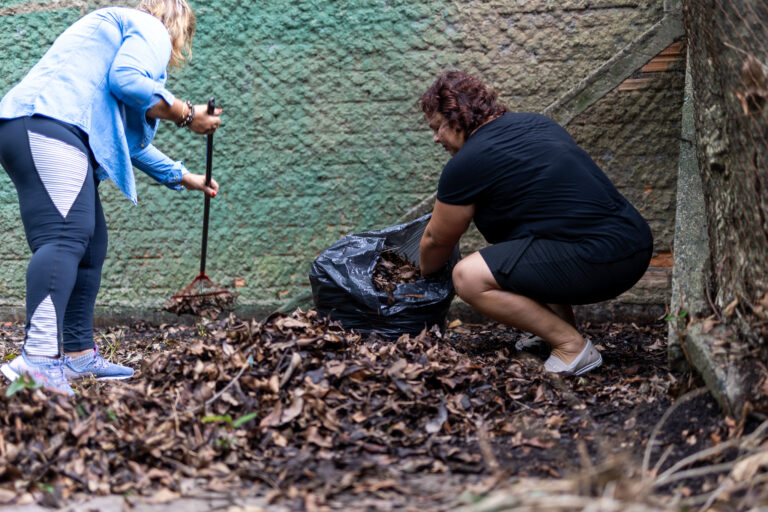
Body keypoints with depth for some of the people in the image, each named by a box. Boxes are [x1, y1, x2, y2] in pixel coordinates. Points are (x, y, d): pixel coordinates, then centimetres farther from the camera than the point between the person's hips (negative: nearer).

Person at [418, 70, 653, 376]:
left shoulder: (466, 164, -5)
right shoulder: (535, 123, 19)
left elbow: (437, 240, 9)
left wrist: (424, 274, 30)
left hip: (595, 263, -10)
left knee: (469, 277, -10)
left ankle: (572, 347, -6)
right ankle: (562, 328, 20)